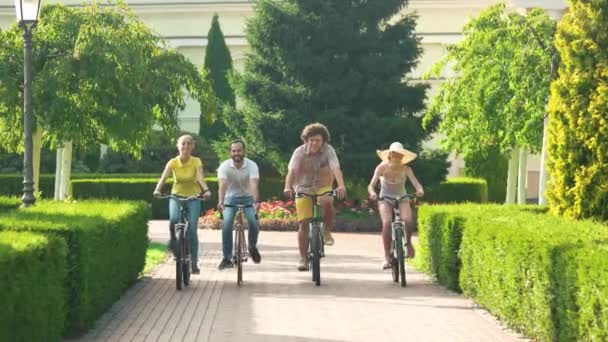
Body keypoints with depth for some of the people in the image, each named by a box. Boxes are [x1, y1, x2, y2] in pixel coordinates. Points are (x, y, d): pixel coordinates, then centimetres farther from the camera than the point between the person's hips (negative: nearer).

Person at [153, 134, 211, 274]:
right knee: (174, 219, -30)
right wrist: (157, 190, -41)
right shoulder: (173, 162, -7)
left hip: (193, 198, 0)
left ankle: (194, 263, 3)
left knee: (192, 229, -8)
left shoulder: (196, 162, -10)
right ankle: (173, 238, 2)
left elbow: (200, 177, -26)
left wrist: (206, 190, -46)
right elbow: (164, 177, -21)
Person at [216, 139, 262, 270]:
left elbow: (254, 185, -31)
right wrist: (220, 202, -46)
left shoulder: (252, 165, -17)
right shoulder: (224, 166, -16)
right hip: (231, 198, 0)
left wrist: (255, 202, -47)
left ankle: (252, 247, 9)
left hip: (247, 198, 0)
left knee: (253, 222, -22)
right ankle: (227, 258, -13)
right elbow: (222, 185, -29)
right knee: (227, 224, -22)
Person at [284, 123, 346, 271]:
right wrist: (288, 187, -43)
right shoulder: (300, 152, -13)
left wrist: (341, 186, -46)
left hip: (323, 187, 0)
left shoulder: (328, 150, -15)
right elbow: (292, 171, -24)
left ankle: (327, 231, -9)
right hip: (303, 189, 0)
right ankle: (303, 258, 2)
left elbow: (336, 168, -28)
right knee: (303, 223, -9)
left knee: (327, 202, -34)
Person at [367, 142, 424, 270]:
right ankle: (387, 257, -19)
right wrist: (372, 193, -41)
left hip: (401, 198, 1)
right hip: (385, 199, -1)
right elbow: (371, 185, -19)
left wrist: (420, 190, -43)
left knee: (408, 221, -27)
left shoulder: (406, 169, -10)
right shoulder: (382, 167, -13)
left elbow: (416, 183, -20)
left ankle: (408, 242, 7)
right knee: (387, 223, -27)